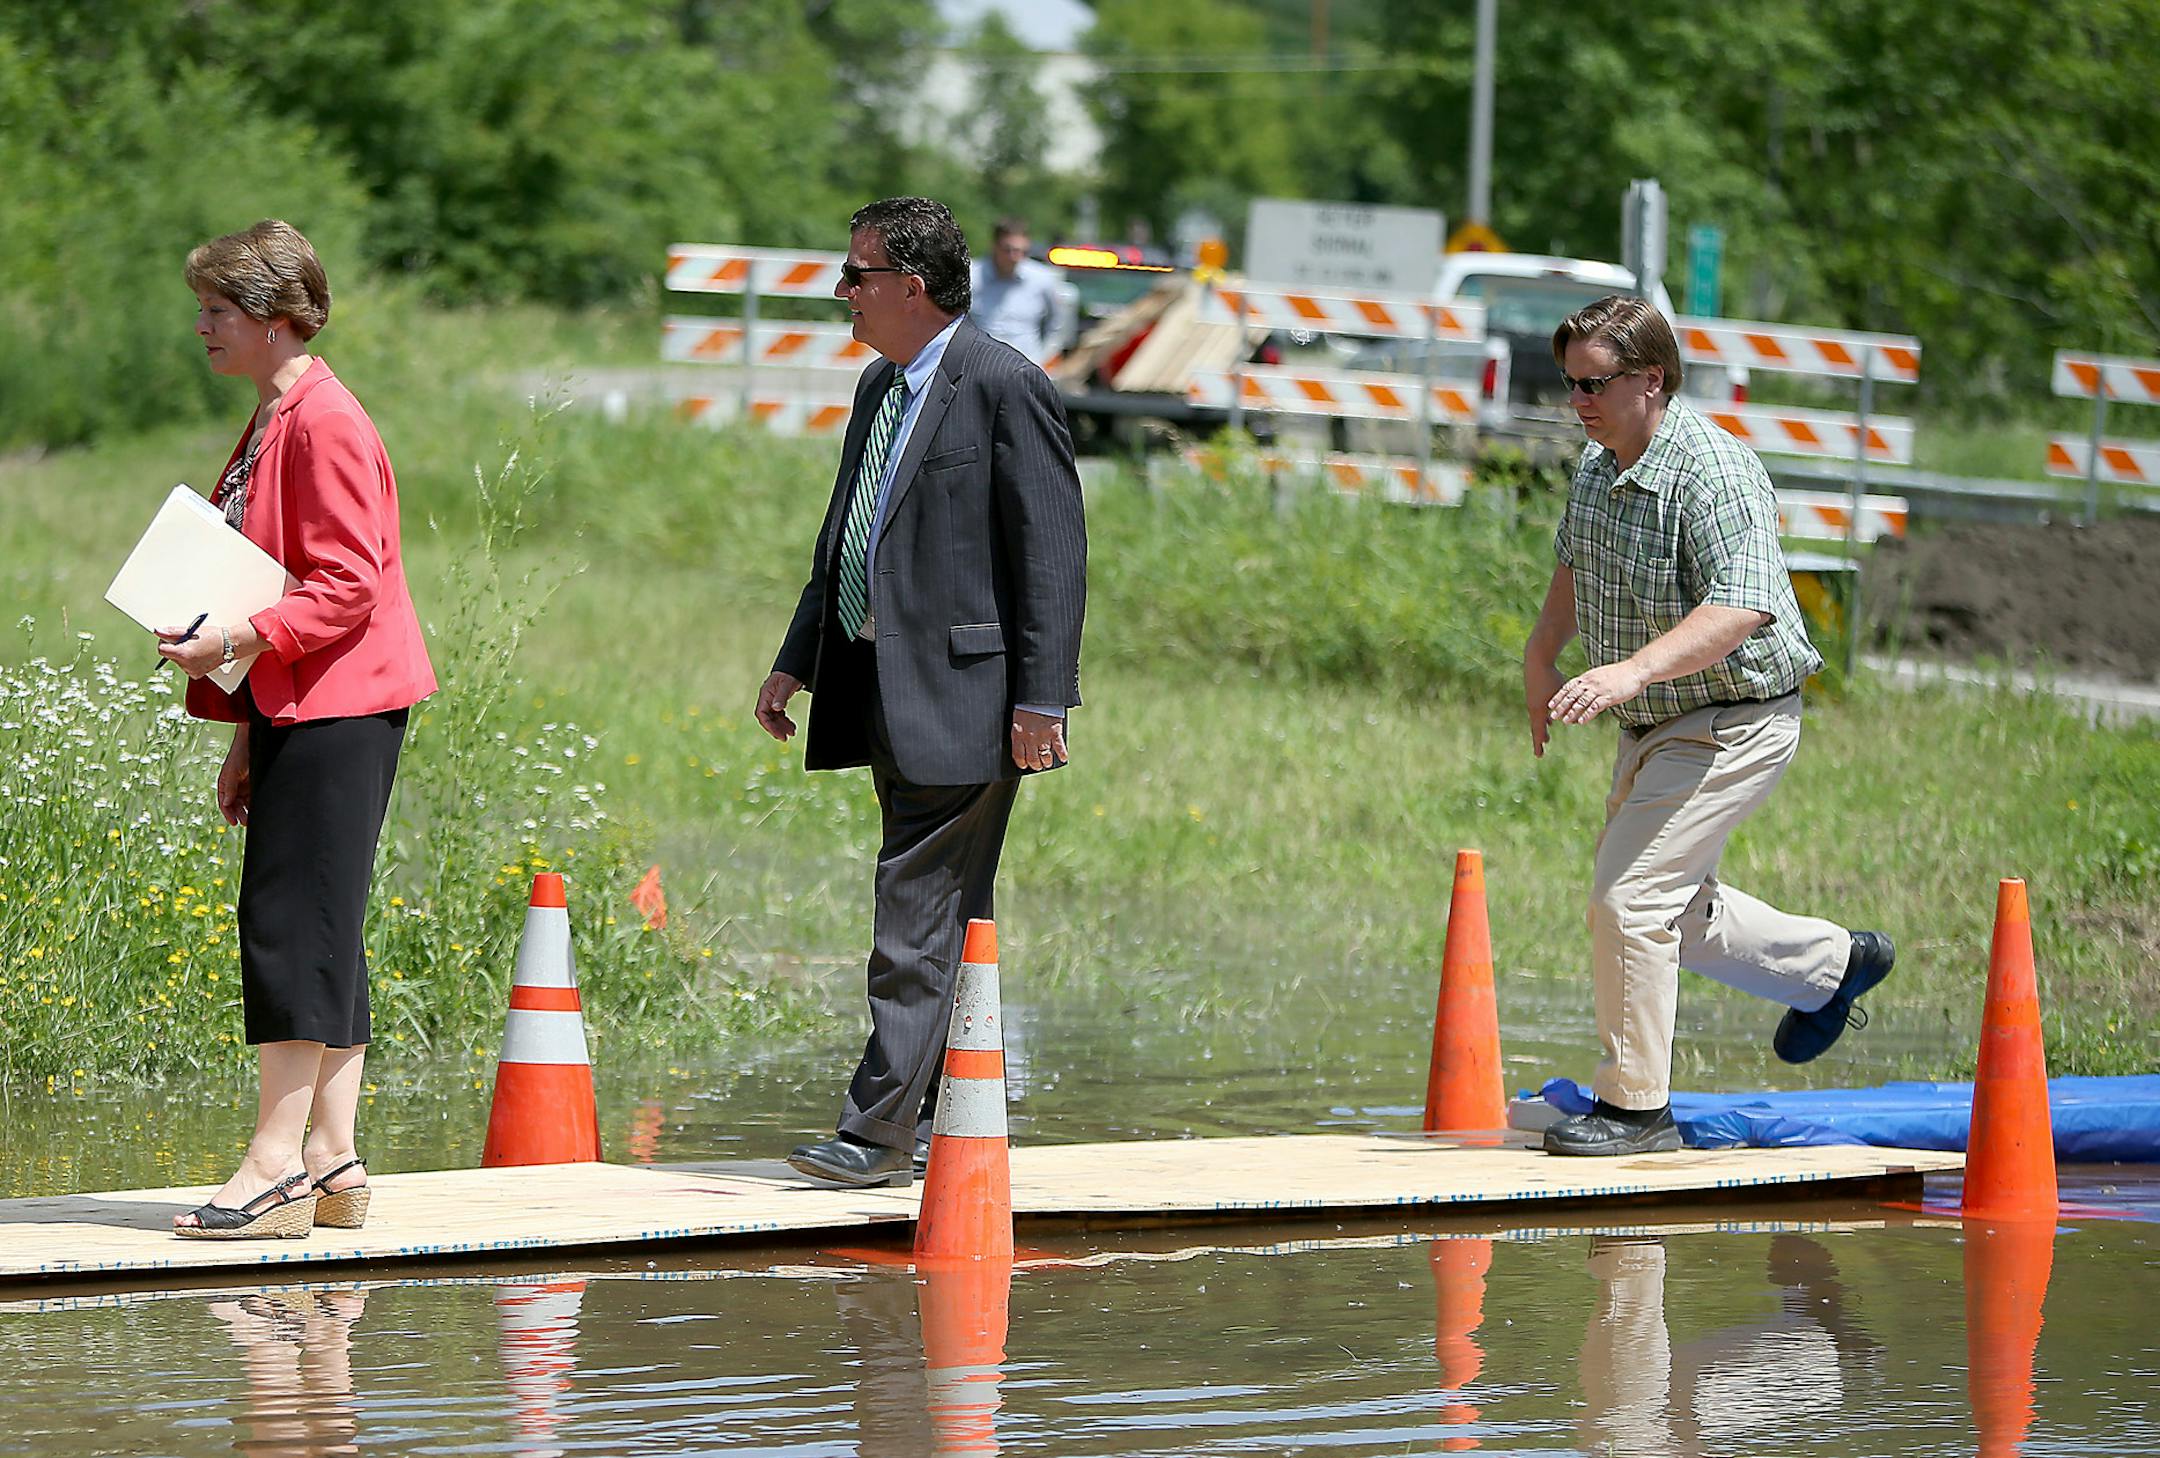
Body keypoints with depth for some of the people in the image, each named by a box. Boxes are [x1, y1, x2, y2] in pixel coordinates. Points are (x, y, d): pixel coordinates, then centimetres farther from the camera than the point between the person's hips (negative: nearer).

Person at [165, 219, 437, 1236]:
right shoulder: (271, 423, 17)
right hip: (292, 707, 10)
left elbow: (346, 586, -18)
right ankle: (330, 1162, 11)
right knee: (319, 931, 9)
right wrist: (247, 733, 20)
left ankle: (276, 1166, -10)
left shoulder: (325, 424, -14)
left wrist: (237, 640, -26)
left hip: (338, 709, -10)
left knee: (291, 922, -10)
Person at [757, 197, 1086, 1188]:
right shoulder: (880, 388, 17)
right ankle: (947, 1122, 20)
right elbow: (844, 540, 25)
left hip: (965, 695, -9)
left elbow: (1053, 551, -13)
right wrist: (796, 661, 20)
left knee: (918, 914, -11)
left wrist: (1042, 699, -17)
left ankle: (879, 1130, -13)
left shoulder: (1005, 388, -11)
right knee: (944, 916, 14)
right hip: (887, 691, 9)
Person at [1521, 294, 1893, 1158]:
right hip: (1655, 729, 10)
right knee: (1670, 907, 19)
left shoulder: (1713, 473, -26)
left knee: (1631, 898, -16)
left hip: (1735, 722, -10)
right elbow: (1575, 562, 25)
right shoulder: (1599, 464, 3)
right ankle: (1833, 965, 41)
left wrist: (1633, 670, -46)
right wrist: (1541, 656, 18)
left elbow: (1741, 609, -37)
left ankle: (1636, 1107, -6)